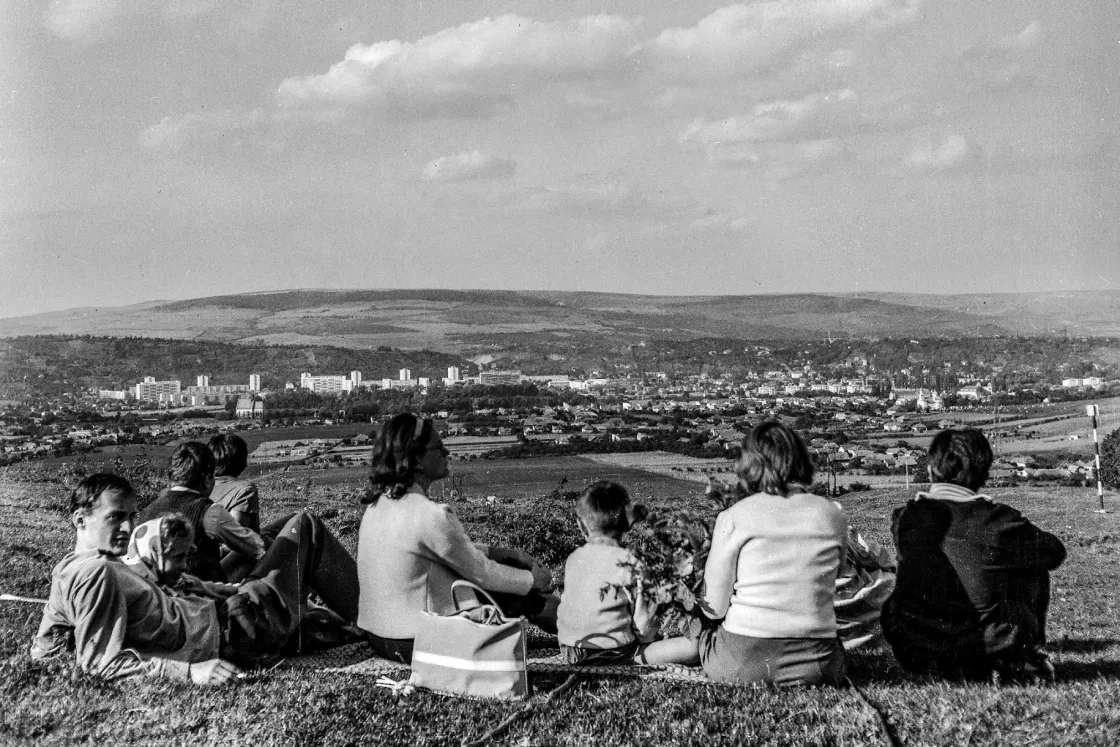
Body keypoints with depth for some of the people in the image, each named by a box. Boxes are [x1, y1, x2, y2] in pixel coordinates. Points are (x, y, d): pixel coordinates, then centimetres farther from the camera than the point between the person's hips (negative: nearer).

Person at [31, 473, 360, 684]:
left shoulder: (66, 570, 1)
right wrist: (188, 670, -33)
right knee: (304, 527, 9)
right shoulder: (98, 572, -27)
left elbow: (42, 650, 10)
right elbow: (102, 662, -32)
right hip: (230, 633, -9)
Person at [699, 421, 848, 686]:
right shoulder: (832, 515, 1)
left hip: (741, 664, -2)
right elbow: (826, 584, 12)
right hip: (815, 666, 2)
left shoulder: (733, 517, -7)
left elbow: (715, 607, -4)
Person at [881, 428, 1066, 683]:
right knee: (1034, 567, 19)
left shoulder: (906, 517, -1)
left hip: (916, 656, 2)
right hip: (987, 651, -1)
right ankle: (1027, 659, 25)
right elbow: (1054, 551, 9)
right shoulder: (998, 518, -7)